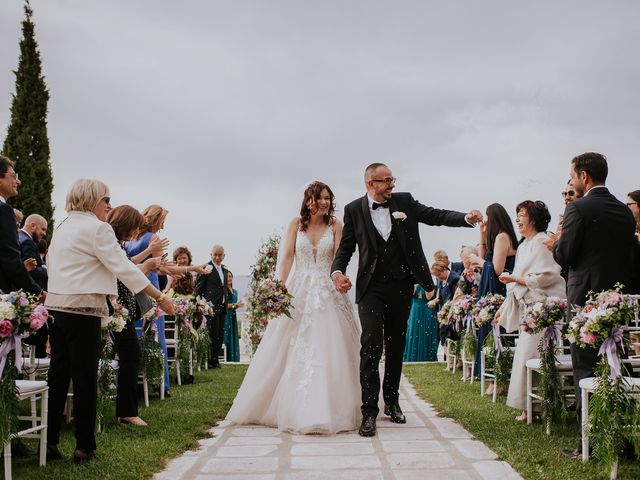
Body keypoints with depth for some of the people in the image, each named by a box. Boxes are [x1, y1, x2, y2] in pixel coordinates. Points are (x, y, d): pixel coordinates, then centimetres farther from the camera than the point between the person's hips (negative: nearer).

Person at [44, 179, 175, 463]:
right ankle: (84, 447, 5)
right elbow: (123, 267, -14)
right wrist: (160, 297, -12)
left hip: (55, 305, 8)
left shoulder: (63, 227, 17)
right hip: (82, 308, -8)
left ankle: (49, 442, 14)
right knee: (85, 377, -1)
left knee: (58, 375, 11)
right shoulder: (97, 228, -9)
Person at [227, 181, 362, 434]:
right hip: (298, 292, 1)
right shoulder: (296, 223, 4)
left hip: (327, 293, -1)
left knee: (327, 351, -5)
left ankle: (326, 411, 2)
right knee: (290, 352, 4)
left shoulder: (335, 225, 4)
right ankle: (293, 409, 17)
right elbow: (287, 257, -2)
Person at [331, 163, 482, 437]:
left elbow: (436, 216, -1)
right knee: (372, 345, -12)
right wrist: (337, 271, -15)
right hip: (372, 287, -3)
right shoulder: (354, 210, 0)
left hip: (402, 285, 3)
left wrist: (466, 218, -18)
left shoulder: (404, 202, 4)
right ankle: (369, 411, -8)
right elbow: (346, 247, 3)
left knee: (396, 346, 12)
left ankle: (392, 401, 26)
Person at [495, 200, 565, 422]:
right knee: (524, 357, 6)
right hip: (527, 309, 9)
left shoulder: (542, 242, -8)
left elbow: (547, 276, -17)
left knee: (530, 356, -11)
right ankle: (529, 407, 10)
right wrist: (504, 307, 21)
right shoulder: (523, 246, 20)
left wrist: (515, 279, -13)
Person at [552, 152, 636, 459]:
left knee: (585, 370, -2)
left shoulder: (579, 208, -11)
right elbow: (629, 257, 14)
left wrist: (555, 244, 9)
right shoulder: (624, 211, 10)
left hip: (585, 298, -6)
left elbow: (564, 256, -11)